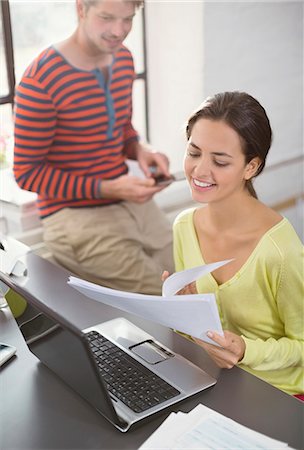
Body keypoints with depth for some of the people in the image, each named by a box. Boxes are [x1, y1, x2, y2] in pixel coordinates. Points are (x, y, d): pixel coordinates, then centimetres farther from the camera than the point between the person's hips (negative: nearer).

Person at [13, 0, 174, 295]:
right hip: (75, 215, -7)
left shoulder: (123, 59, 6)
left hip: (130, 202, 7)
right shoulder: (40, 80, -17)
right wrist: (107, 188, -21)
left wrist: (140, 150, -3)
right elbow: (27, 173, -12)